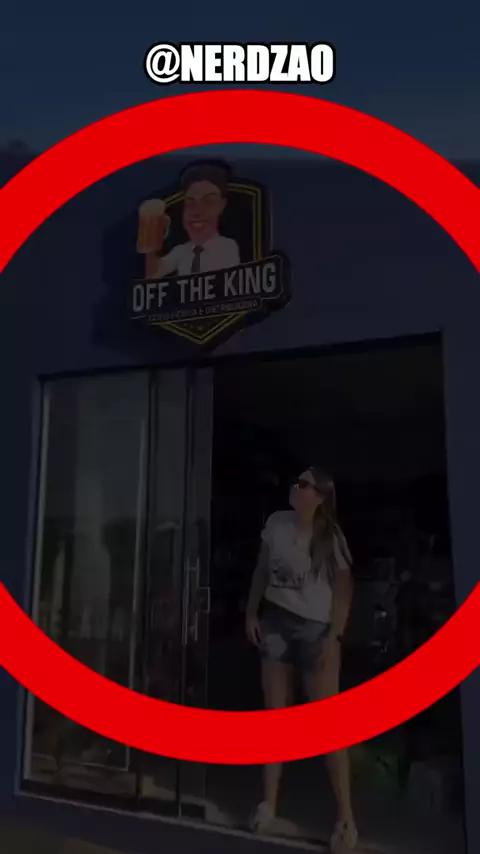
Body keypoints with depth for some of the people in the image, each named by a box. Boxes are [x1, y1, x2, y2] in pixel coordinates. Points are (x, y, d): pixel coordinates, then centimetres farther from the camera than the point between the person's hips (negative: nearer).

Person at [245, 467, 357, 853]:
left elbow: (344, 589, -10)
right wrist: (252, 613, 6)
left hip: (314, 628, -4)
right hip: (275, 622, 4)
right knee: (275, 714, 11)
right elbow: (262, 570, 10)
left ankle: (346, 817, 9)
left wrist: (334, 637, -16)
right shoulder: (277, 524, -1)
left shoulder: (329, 536, -11)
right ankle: (269, 803, 24)